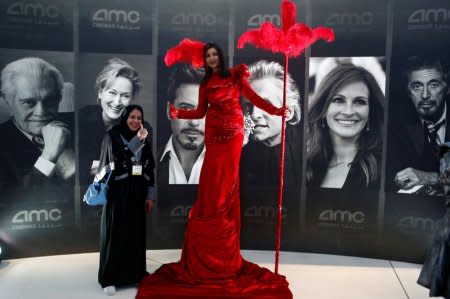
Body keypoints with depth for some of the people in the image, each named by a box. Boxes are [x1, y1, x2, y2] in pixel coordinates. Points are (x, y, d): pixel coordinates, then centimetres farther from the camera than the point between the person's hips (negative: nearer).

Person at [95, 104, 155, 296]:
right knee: (115, 234, -1)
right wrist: (137, 140, -25)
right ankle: (109, 279, 7)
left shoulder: (144, 140, 10)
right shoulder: (112, 136, -4)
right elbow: (117, 159, -21)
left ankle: (135, 273, 20)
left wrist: (150, 195, 4)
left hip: (137, 192, 5)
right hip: (118, 192, -4)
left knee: (136, 233, 8)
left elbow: (149, 168, 9)